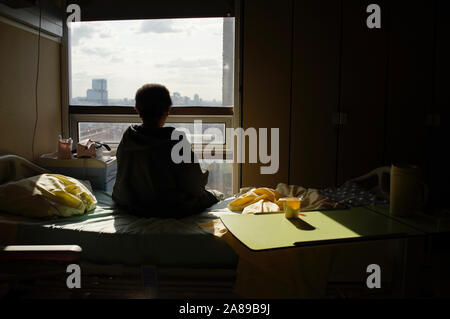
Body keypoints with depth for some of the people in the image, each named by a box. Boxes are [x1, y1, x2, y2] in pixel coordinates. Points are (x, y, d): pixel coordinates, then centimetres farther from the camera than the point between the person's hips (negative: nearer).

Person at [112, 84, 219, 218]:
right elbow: (195, 188, -19)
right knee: (213, 195, 23)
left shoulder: (127, 137, -12)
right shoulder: (176, 142, -27)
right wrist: (205, 173, 3)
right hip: (172, 210, -5)